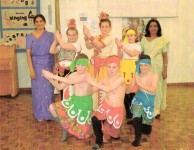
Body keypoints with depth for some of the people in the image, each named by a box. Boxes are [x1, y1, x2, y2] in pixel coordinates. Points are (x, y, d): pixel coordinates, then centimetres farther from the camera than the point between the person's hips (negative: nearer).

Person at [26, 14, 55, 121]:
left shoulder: (50, 35, 2)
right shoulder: (30, 36, 0)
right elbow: (28, 54, -4)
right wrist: (31, 69, -11)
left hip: (48, 65, 1)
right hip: (36, 65, 0)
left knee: (48, 89, 5)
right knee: (38, 89, 6)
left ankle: (49, 113, 21)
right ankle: (40, 114, 21)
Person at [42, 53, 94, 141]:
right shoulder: (73, 75, 1)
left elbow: (70, 82, -30)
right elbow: (59, 87, 3)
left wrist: (53, 76, -29)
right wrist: (50, 78, -14)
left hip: (85, 103, -6)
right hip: (73, 100, 6)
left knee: (81, 133, 2)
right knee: (52, 107, -11)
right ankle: (65, 129, 7)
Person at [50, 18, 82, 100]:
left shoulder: (77, 45, -7)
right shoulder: (62, 45, 12)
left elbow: (65, 47, -21)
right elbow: (52, 51, 1)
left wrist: (59, 37, -8)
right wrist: (55, 40, -3)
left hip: (71, 71, -6)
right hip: (62, 71, 6)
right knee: (62, 90, 15)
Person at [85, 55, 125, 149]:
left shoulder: (120, 79, -17)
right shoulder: (105, 79, -2)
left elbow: (108, 89, -31)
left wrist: (93, 82, -30)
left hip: (117, 109, -3)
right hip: (106, 105, 3)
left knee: (114, 134, 5)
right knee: (95, 119, -25)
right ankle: (99, 141, -1)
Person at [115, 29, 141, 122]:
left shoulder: (137, 46, 5)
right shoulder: (124, 45, 13)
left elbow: (132, 54, -13)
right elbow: (120, 57, 5)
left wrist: (122, 46, -15)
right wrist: (119, 47, -8)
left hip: (133, 69, -2)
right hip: (124, 68, 3)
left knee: (132, 91, -7)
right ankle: (127, 111, 12)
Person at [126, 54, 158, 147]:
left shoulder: (154, 76, -9)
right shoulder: (137, 75, -5)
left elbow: (152, 90, -28)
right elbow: (128, 91, -1)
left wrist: (140, 84, -34)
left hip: (149, 103, 1)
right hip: (138, 100, 0)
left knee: (147, 131, 14)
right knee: (136, 118, -34)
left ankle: (138, 123, 43)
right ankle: (137, 137, -12)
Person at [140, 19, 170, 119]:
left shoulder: (162, 40, 2)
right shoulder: (144, 40, 8)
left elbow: (165, 56, 1)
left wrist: (165, 70, -5)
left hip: (158, 67, -2)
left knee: (157, 87, 2)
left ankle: (156, 110, 14)